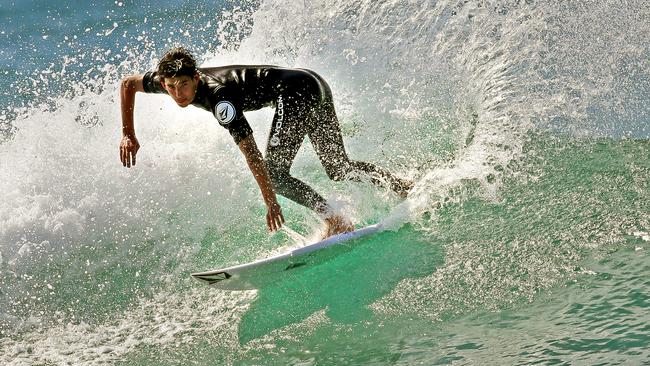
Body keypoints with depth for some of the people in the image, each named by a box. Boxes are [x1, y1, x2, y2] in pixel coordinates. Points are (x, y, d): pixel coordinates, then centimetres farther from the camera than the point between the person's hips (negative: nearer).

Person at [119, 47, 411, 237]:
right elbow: (128, 83, 11)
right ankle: (406, 188, 10)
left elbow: (251, 153, -30)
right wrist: (128, 134, 6)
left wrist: (270, 202, -30)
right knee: (339, 168, 14)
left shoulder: (218, 97, -27)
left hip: (296, 92, -9)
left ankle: (336, 222, -22)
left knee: (274, 172, -15)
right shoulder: (170, 81, -6)